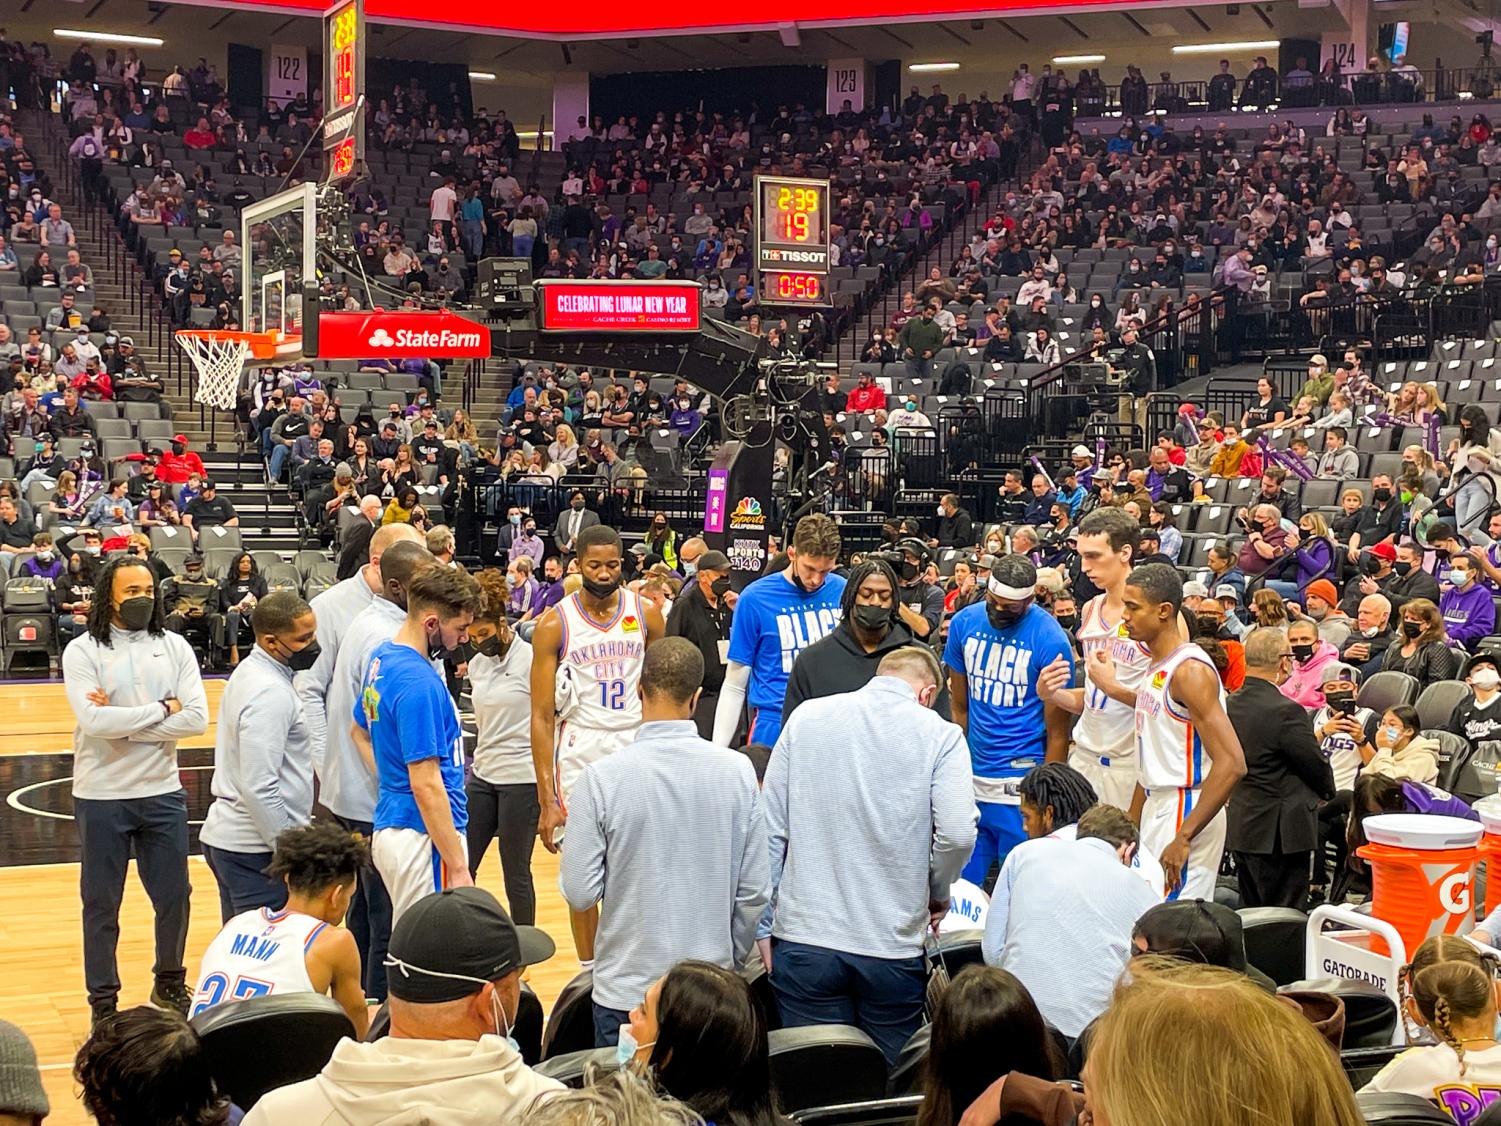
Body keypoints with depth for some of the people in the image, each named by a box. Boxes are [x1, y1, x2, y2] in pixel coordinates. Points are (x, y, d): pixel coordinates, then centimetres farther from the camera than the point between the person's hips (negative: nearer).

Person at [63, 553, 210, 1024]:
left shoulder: (174, 647, 1)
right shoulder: (82, 652, -7)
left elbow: (197, 719, -10)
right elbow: (94, 722, -21)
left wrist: (123, 723, -16)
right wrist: (161, 710, -14)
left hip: (163, 794, 3)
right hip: (102, 797, -3)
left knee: (174, 897, 13)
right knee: (101, 905, 8)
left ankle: (170, 983, 34)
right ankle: (103, 1001, 22)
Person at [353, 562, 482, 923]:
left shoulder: (382, 657, 8)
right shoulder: (419, 683, -21)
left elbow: (360, 731, 25)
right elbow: (426, 784, -22)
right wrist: (458, 868, -18)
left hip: (390, 825, 9)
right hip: (425, 837, -9)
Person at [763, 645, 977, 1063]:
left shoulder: (806, 717, 5)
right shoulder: (940, 735, -2)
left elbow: (770, 828, 4)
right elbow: (958, 834, -14)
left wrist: (763, 926, 9)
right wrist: (938, 893, 6)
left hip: (805, 939, 2)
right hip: (892, 947, -1)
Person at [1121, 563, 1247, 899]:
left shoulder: (1189, 670, -16)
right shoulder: (1156, 670, 15)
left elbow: (1231, 764, -24)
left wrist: (1184, 838, -26)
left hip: (1185, 812, -10)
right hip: (1156, 808, 10)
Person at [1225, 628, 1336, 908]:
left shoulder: (1229, 705, 2)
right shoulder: (1286, 711, -21)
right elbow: (1317, 766, -12)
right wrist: (1327, 791, 10)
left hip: (1240, 828, 8)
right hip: (1280, 832, -8)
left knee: (1251, 912, 16)